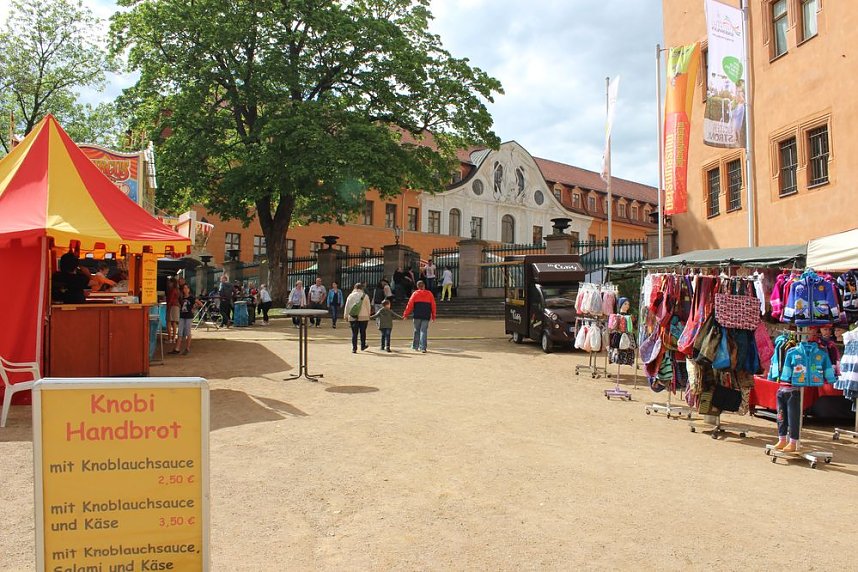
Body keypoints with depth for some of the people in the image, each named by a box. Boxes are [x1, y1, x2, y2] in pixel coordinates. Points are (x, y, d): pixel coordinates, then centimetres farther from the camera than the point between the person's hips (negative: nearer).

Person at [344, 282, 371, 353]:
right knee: (363, 332, 15)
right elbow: (368, 307, 3)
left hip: (352, 317, 1)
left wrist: (346, 315, 13)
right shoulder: (365, 296, -1)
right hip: (363, 317, -1)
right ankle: (363, 346, 26)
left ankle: (354, 348, 0)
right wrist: (368, 315, 14)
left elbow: (347, 307, 4)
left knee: (354, 333, 3)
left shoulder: (351, 296, 2)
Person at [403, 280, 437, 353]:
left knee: (417, 331, 13)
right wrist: (433, 316, 15)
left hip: (417, 316, 0)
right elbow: (433, 305, 7)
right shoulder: (429, 294, 5)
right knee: (424, 331, 0)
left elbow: (410, 304, -1)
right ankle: (423, 348, -8)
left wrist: (406, 314, 6)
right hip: (426, 316, 0)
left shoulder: (415, 294, 1)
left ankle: (415, 346, 18)